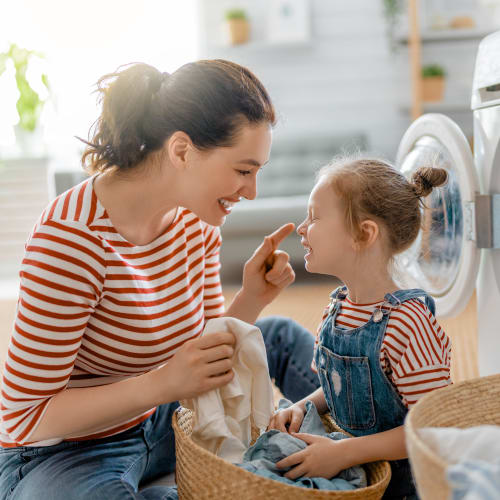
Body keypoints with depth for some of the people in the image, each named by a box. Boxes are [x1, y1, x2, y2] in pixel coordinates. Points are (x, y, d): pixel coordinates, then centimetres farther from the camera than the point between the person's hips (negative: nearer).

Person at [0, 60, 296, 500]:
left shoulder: (197, 217, -6)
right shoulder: (71, 237, -29)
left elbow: (206, 354, 2)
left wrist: (251, 300, -17)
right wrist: (162, 384, -36)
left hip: (155, 423, 7)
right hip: (60, 452, -6)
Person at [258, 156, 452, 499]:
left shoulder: (406, 322, -30)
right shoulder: (340, 306, -4)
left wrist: (345, 453, -32)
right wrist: (304, 406, -9)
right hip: (343, 441, 8)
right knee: (278, 331, 7)